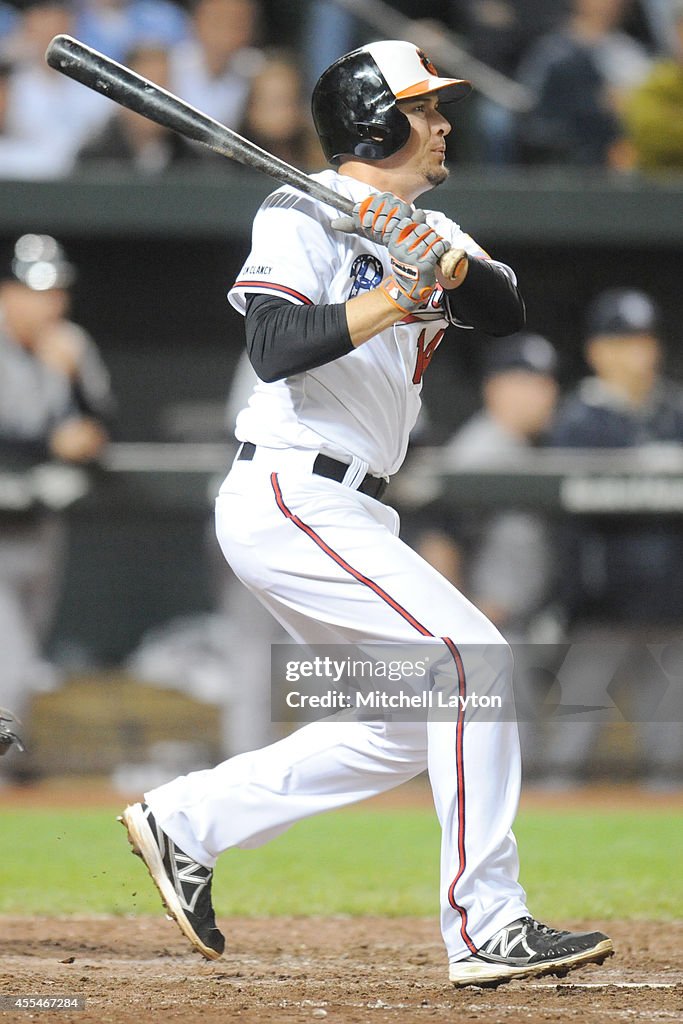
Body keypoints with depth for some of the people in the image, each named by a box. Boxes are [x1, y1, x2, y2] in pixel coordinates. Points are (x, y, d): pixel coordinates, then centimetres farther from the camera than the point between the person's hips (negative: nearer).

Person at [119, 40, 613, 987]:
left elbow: (506, 313, -3)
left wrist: (449, 266, -22)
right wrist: (388, 304, -34)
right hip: (288, 498, -9)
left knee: (402, 731, 10)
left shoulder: (429, 231, 15)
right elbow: (276, 347, -23)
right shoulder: (302, 216, -8)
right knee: (469, 654, -18)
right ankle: (487, 929, -18)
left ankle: (186, 821, 18)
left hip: (348, 516, 9)